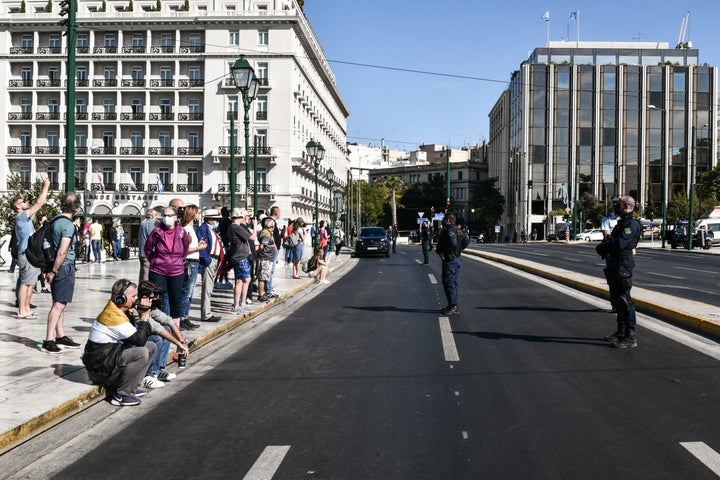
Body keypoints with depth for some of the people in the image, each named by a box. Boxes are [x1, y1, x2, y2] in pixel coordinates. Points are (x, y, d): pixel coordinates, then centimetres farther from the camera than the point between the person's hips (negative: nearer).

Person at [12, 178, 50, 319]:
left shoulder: (26, 217, 18)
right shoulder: (21, 216, -11)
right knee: (25, 283, -8)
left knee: (30, 283, 13)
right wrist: (46, 186, -11)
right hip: (27, 255, -10)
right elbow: (39, 203, -16)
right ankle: (22, 311, -6)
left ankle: (26, 309, 18)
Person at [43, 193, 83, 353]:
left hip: (57, 268, 9)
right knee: (59, 304, -8)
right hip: (65, 268, -9)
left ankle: (60, 336, 23)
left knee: (59, 304, 15)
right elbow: (62, 252, -22)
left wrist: (51, 270, 19)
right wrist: (53, 272, -14)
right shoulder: (68, 226, -16)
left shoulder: (55, 221, 11)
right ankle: (48, 341, -9)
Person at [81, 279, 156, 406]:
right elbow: (140, 340, -24)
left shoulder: (121, 310, 7)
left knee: (151, 347, 7)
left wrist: (144, 315, -5)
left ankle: (131, 387, 6)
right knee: (142, 353, -27)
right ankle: (121, 395, -16)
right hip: (99, 367, -10)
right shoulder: (113, 315, -23)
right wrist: (144, 317, -12)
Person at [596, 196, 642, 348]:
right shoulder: (621, 223, 20)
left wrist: (603, 246, -8)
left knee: (624, 299, -11)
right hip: (615, 264, 11)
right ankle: (621, 332, 28)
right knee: (616, 299, 17)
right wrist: (605, 245, -2)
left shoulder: (632, 224, -13)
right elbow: (611, 240, 20)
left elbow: (620, 243, -23)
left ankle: (630, 337, -9)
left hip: (623, 265, -11)